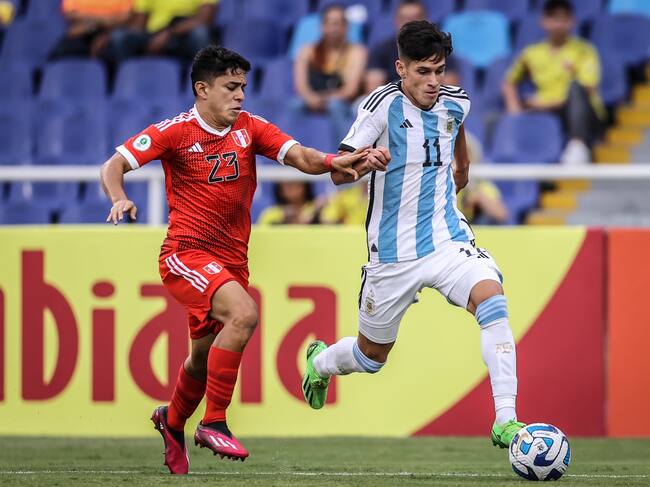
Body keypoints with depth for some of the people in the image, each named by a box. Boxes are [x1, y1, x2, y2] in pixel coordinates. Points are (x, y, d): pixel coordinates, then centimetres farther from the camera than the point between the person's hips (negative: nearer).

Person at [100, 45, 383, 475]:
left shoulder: (250, 128, 4)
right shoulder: (175, 132, -7)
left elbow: (300, 157, -8)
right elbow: (113, 166, -8)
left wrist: (333, 162, -29)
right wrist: (120, 199, -29)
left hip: (231, 260, 6)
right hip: (187, 254, -6)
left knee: (205, 357, 16)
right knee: (244, 312, -30)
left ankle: (173, 420, 48)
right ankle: (214, 423, -21)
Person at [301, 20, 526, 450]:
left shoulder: (456, 102, 0)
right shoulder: (384, 104, -16)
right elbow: (338, 174, -20)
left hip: (447, 237, 3)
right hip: (393, 251, -3)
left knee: (492, 300, -27)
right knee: (372, 356, 13)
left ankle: (506, 421, -29)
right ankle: (319, 362, 50)